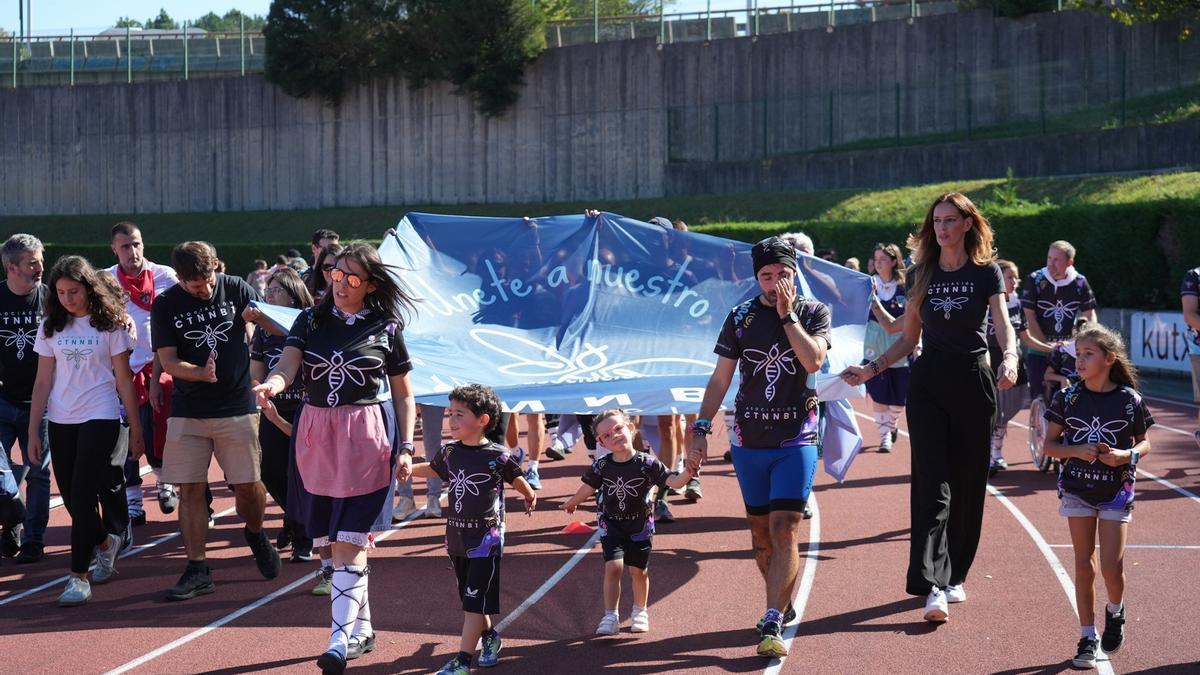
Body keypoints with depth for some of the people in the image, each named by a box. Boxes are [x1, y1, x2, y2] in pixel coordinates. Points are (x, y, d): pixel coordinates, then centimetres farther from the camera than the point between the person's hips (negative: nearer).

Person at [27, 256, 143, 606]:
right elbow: (43, 382, 7)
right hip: (61, 421, 4)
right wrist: (33, 431, 4)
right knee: (71, 497, 9)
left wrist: (136, 428, -2)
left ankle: (78, 576, -7)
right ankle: (105, 543, 37)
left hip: (100, 418, -4)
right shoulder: (51, 327, 6)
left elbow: (123, 378, -1)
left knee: (82, 495, -11)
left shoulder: (110, 324, -3)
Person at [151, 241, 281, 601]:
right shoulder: (165, 305, -2)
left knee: (248, 485, 0)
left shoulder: (236, 289, -2)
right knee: (190, 488, -1)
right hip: (187, 411, 1)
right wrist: (200, 373, -24)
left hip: (237, 406, 0)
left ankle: (256, 534, 32)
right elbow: (167, 361, -5)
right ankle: (197, 570, 7)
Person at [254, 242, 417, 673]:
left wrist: (405, 448, -3)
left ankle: (340, 640, -12)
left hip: (366, 441, -4)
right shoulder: (311, 320, 7)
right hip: (315, 437, 4)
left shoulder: (386, 328, 1)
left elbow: (403, 396, 6)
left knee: (349, 542, -10)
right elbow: (287, 366, -9)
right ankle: (362, 629, 23)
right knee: (333, 540, 9)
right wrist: (272, 385, -31)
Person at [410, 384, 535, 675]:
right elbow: (432, 469, 23)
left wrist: (530, 499, 21)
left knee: (475, 600, -7)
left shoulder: (498, 456, -14)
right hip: (457, 536, 6)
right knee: (469, 598, 17)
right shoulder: (449, 452, 1)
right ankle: (490, 637, 39)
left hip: (487, 538, -6)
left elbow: (518, 480, 5)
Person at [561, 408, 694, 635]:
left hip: (640, 525, 0)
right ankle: (610, 616, -5)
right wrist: (571, 503, 24)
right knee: (613, 566, -12)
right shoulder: (601, 467, -9)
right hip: (611, 524, 0)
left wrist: (686, 474, -43)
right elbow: (587, 488, 9)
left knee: (639, 570, 8)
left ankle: (640, 611, 30)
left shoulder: (647, 464, -16)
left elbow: (671, 481, -23)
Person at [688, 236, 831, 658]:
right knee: (760, 535, 10)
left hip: (796, 439, -3)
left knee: (784, 531, -13)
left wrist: (787, 314, -13)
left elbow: (814, 361, -16)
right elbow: (720, 378, 5)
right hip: (749, 440, 3)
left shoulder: (813, 313, 2)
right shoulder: (742, 317, 5)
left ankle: (772, 624, -15)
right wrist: (700, 429, -3)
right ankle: (783, 605, 28)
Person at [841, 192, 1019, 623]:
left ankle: (954, 576, 19)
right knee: (932, 483, -9)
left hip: (973, 381, -1)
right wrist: (872, 369, 2)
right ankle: (932, 586, -17)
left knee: (968, 483, 5)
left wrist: (1009, 357, -32)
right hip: (928, 381, 1)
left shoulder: (986, 272, 1)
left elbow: (1002, 324, -11)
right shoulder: (920, 275, 8)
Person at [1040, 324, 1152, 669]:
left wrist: (1127, 455, -17)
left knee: (1112, 568, -5)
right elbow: (1050, 444, -1)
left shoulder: (1129, 400, -8)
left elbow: (1144, 443, 4)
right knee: (1084, 566, 4)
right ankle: (1087, 638, 14)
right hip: (1077, 490, 1)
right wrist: (1076, 450, -19)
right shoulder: (1068, 397, -5)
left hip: (1117, 491, -1)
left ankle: (1115, 612, 27)